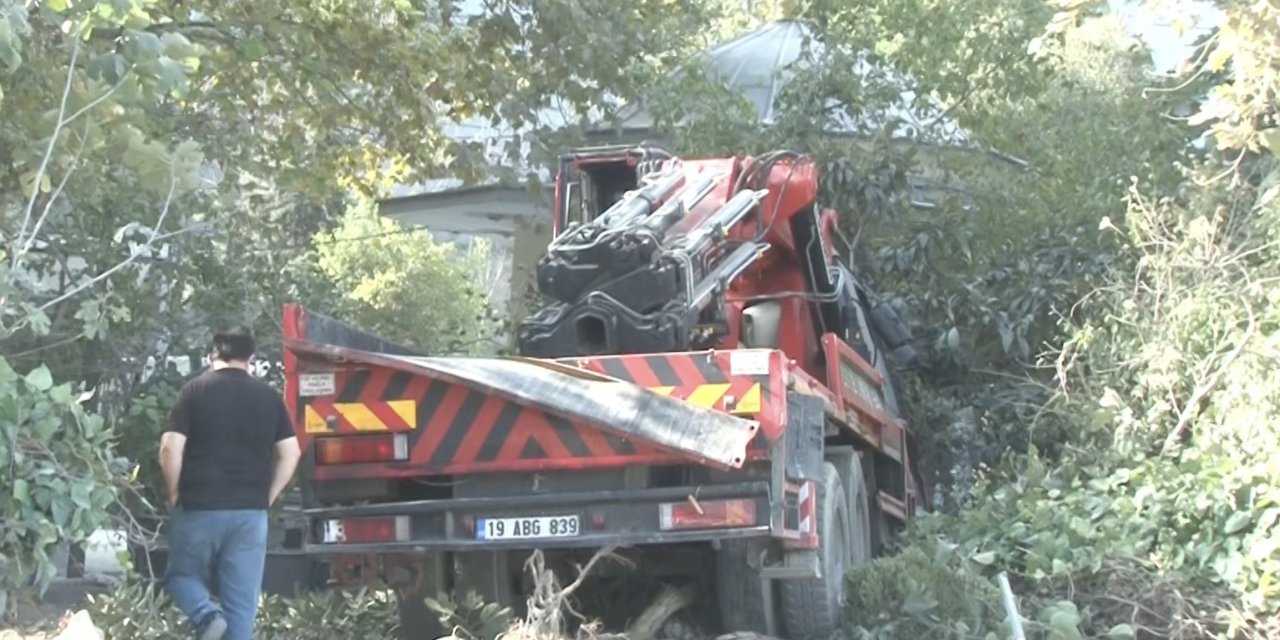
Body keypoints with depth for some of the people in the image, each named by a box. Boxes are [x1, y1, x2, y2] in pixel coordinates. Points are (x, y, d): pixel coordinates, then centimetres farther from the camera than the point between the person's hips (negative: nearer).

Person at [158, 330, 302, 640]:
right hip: (251, 511, 2)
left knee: (182, 575, 17)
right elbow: (291, 453, 5)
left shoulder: (195, 390, -2)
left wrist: (174, 494, 4)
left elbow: (170, 449, -9)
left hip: (199, 507, -2)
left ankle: (207, 615, -11)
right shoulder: (269, 396, 7)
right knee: (242, 605, 6)